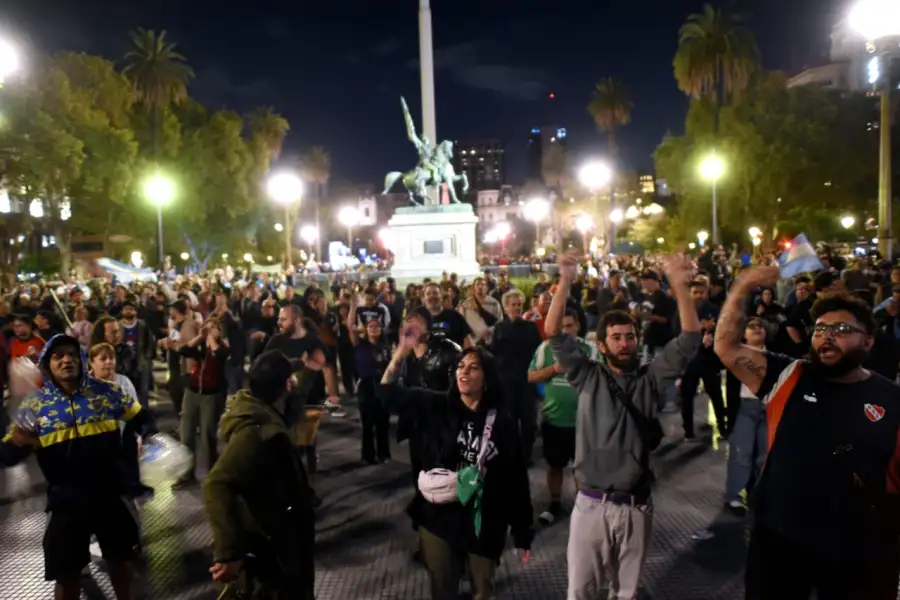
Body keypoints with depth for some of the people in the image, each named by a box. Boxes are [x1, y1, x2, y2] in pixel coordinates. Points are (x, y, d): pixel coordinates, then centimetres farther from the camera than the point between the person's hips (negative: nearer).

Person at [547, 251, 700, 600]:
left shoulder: (651, 378, 1)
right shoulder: (588, 377, -2)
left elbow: (690, 339, -8)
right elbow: (554, 334, -11)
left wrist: (679, 286, -21)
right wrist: (565, 282, -22)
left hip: (636, 505, 2)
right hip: (592, 504, -1)